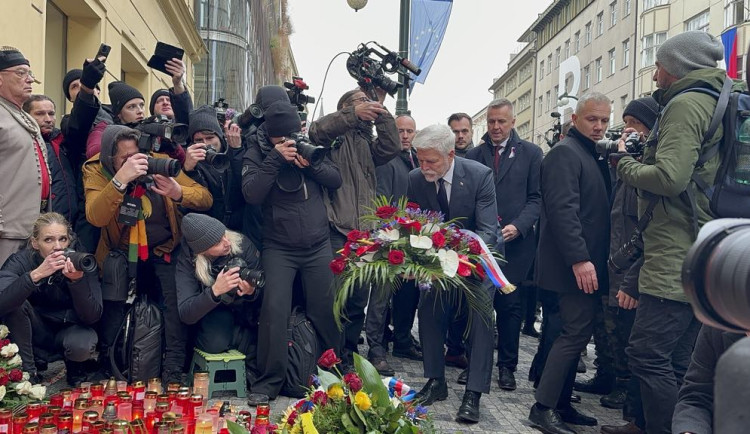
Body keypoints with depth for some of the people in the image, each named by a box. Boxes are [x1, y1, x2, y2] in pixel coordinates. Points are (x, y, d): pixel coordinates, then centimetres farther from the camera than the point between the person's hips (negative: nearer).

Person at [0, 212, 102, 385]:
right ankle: (27, 370, -11)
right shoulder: (21, 260, -18)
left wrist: (77, 280, -41)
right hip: (35, 332, 1)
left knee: (81, 346, -33)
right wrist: (36, 275, -47)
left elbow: (92, 317, -25)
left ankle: (75, 366, 5)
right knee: (15, 302, -27)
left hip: (70, 328, -1)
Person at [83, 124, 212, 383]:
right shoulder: (96, 171, -13)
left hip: (165, 249, 0)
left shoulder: (159, 162, -13)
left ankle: (173, 374, -6)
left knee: (175, 302, -19)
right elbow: (95, 218, -31)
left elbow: (205, 199, -14)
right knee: (112, 306, -9)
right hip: (121, 252, 1)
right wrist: (121, 179, -43)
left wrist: (178, 193, -35)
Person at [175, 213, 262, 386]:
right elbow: (185, 315, -29)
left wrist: (252, 292, -36)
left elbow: (262, 287, -11)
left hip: (246, 311, 2)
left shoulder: (241, 243, -20)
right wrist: (215, 291, -45)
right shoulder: (187, 261, -21)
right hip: (214, 314, -2)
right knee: (215, 344, -33)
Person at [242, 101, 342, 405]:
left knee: (324, 309, 5)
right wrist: (275, 159, -21)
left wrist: (311, 163, -14)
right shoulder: (256, 154, -3)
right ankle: (269, 381, -1)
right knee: (275, 309, -12)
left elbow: (335, 180, 3)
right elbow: (252, 194, -17)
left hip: (318, 245, 2)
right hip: (279, 248, -2)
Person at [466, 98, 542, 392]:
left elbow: (536, 198, 2)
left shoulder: (530, 153, 6)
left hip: (515, 242, -1)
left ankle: (507, 365, 11)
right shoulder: (474, 155, 12)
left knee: (509, 303, 0)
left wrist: (518, 226, -11)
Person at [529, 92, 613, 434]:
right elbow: (562, 209, -21)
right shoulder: (565, 152, -11)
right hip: (575, 264, -9)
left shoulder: (593, 156, 18)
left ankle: (562, 404, 21)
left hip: (588, 263, 9)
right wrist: (580, 259, -25)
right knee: (576, 334, -8)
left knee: (575, 334, 12)